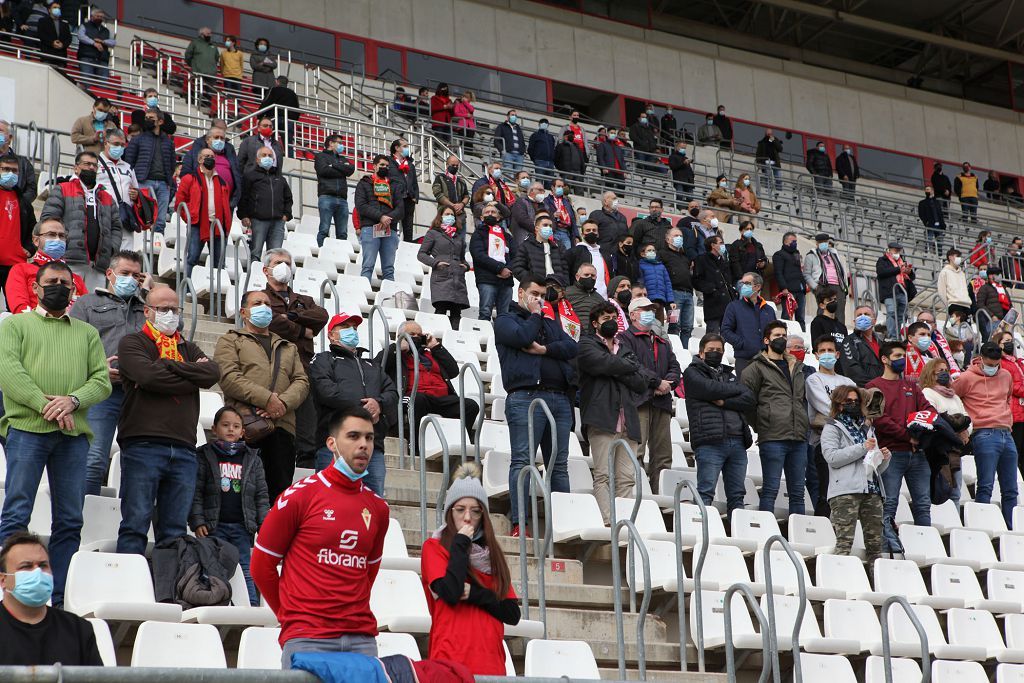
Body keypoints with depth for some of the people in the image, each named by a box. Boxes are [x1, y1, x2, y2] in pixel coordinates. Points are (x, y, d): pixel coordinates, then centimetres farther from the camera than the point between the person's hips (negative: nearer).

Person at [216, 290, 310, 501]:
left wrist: (284, 403, -9)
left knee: (281, 488, -1)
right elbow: (228, 377, -4)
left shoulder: (288, 347, 29)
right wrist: (267, 399, -13)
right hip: (246, 423, -4)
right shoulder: (230, 340, 13)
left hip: (282, 426, 4)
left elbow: (302, 381, 14)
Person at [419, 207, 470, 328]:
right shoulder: (433, 233, 11)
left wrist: (466, 265, 9)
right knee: (441, 308, -18)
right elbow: (421, 254, 6)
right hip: (441, 277, -5)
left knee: (456, 312, -4)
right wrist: (436, 263, -10)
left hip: (458, 278, 5)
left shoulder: (458, 237, 26)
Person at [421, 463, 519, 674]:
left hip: (491, 662, 4)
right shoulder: (433, 547, 3)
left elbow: (513, 614, 8)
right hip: (452, 661, -4)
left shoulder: (492, 553, 16)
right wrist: (461, 543, -5)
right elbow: (450, 593, -15)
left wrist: (476, 594, -6)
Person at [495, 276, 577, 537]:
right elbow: (522, 337, -10)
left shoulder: (551, 324, 26)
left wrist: (544, 349, -5)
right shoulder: (506, 320, 11)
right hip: (526, 396, -6)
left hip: (560, 398, 6)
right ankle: (518, 523, -14)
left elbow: (572, 347, 10)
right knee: (523, 461, -11)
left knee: (559, 464, 4)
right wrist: (535, 315, 7)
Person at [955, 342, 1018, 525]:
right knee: (985, 486, -12)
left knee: (1010, 489, 6)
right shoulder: (967, 378, -2)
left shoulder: (1006, 376, 15)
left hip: (1007, 434, 6)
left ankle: (1011, 530, 10)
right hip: (984, 435, -6)